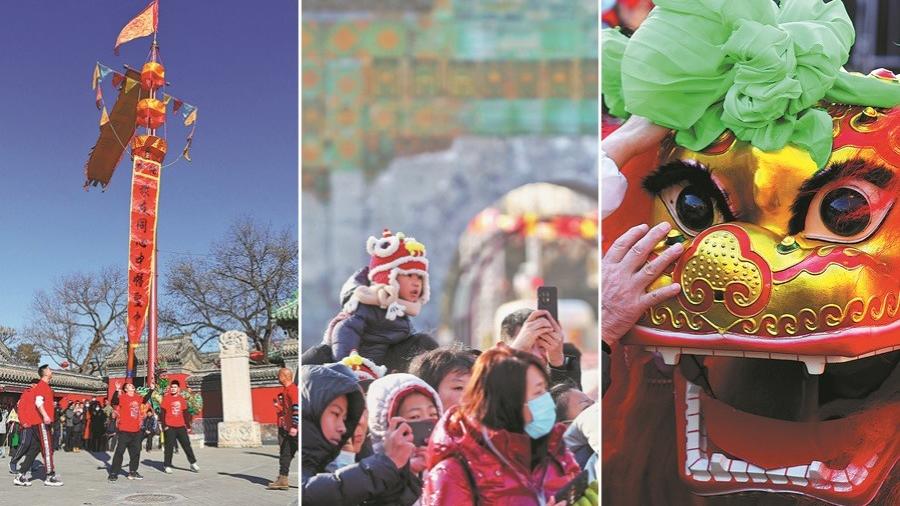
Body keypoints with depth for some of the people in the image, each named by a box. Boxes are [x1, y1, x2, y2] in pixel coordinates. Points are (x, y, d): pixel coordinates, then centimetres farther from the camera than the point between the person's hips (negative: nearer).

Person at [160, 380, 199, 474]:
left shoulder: (182, 399, 10)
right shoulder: (166, 398, -3)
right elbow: (163, 413, -5)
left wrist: (187, 425, 12)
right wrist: (164, 426, -12)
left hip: (181, 426, 4)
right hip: (169, 427, -4)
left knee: (187, 444, 5)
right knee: (169, 447, -1)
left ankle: (193, 463, 11)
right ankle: (167, 466, 8)